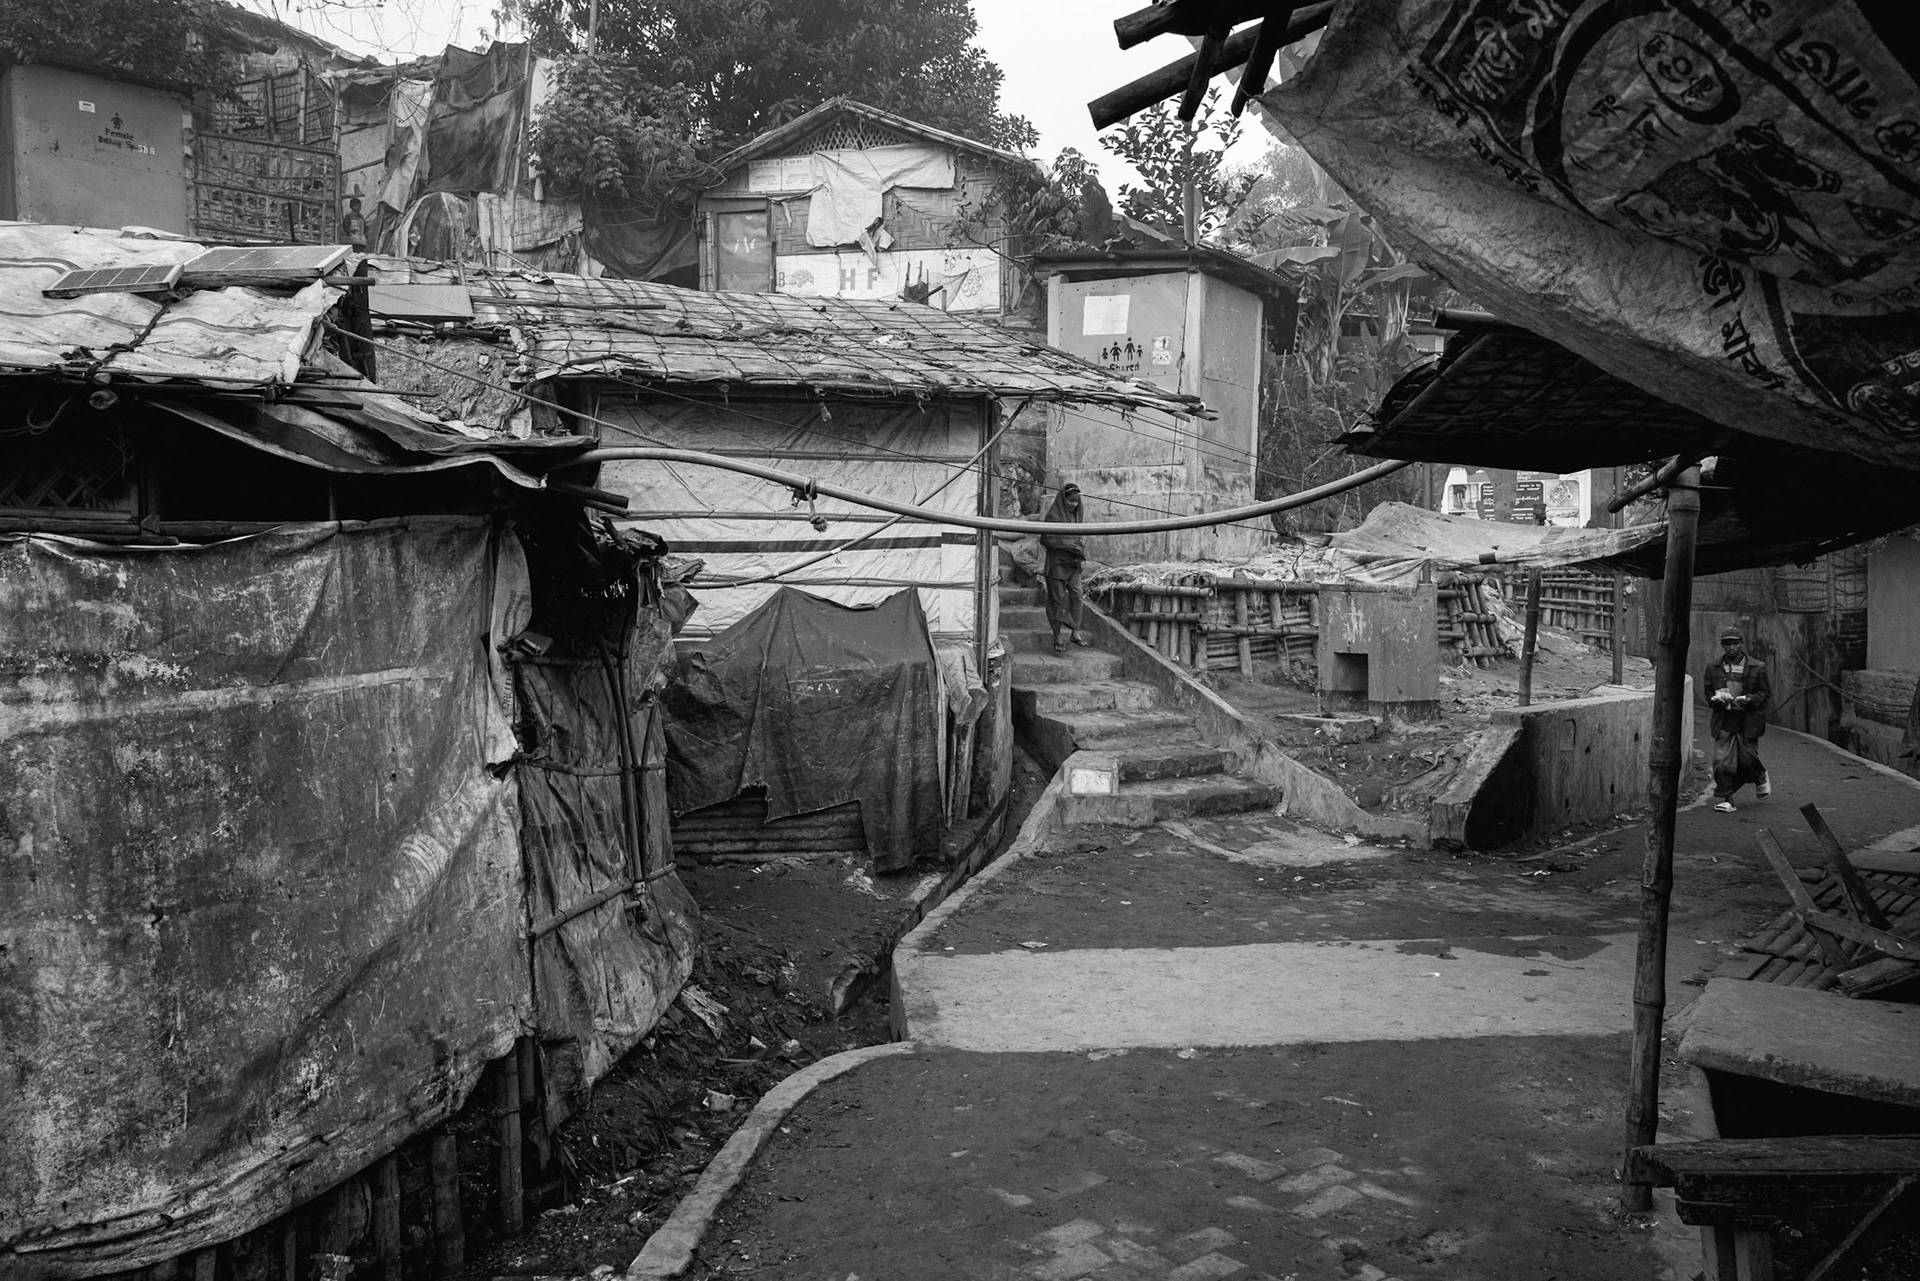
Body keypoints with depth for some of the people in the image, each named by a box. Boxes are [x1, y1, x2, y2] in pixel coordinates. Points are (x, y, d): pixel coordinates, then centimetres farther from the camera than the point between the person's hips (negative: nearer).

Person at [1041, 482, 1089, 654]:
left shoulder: (1079, 515, 10)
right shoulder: (1053, 516, -10)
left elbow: (1083, 539, 16)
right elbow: (1046, 539, -14)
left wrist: (1082, 556, -1)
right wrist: (1070, 542, -18)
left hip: (1074, 563, 6)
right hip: (1057, 563, -6)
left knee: (1076, 596, 5)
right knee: (1059, 599, -1)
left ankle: (1075, 633, 14)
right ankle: (1058, 638, 4)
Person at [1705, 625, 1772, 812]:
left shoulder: (1757, 667, 1)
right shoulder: (1713, 668, 8)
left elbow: (1766, 693, 4)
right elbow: (1708, 693, 14)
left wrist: (1748, 699, -15)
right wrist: (1716, 699, -9)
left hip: (1748, 722, -1)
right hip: (1724, 721, 2)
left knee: (1747, 759, 4)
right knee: (1722, 762, -7)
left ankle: (1761, 777, 39)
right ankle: (1726, 800, 0)